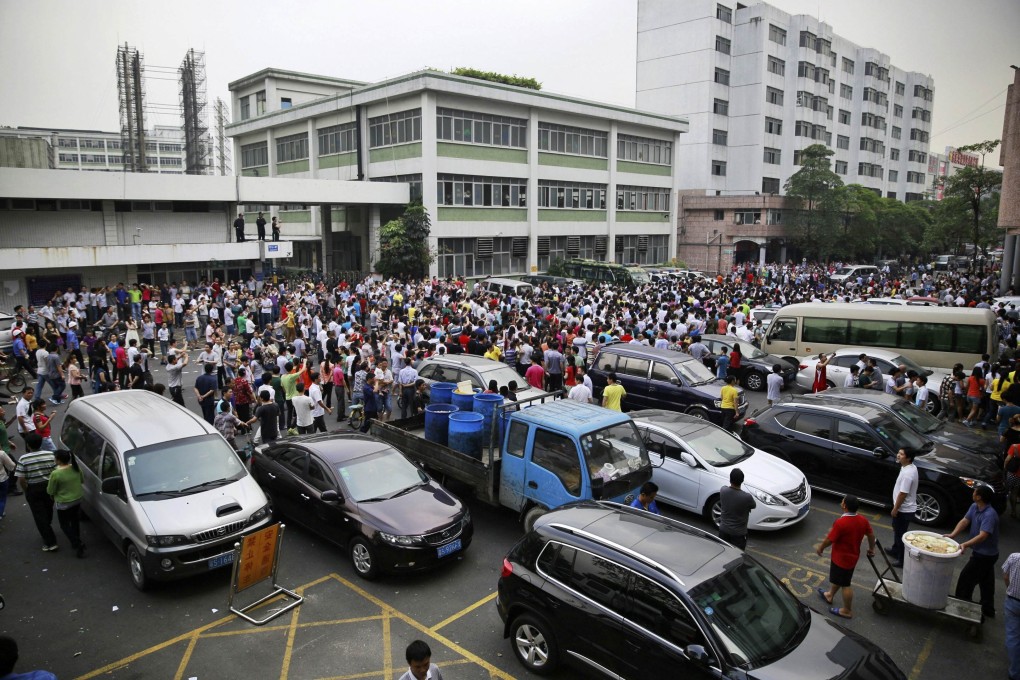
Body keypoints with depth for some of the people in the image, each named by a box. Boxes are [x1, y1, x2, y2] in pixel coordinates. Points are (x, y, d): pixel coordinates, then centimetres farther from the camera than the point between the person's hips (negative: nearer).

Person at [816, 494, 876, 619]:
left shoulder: (841, 522, -31)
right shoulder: (863, 520, -9)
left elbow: (829, 540, -22)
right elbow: (871, 535, 6)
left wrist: (820, 548, -3)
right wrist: (871, 549, 25)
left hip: (841, 558, -8)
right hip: (853, 556, 8)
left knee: (845, 584, 9)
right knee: (838, 578, 28)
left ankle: (847, 611, 24)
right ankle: (830, 595, 48)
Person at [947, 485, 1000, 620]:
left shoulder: (989, 515, -29)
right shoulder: (974, 507, -2)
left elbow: (983, 536, -36)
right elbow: (965, 521, -4)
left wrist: (965, 544, -46)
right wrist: (953, 535, -18)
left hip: (984, 555, -9)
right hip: (986, 554, 9)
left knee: (966, 578, 1)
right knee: (986, 582, 19)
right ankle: (988, 610, 32)